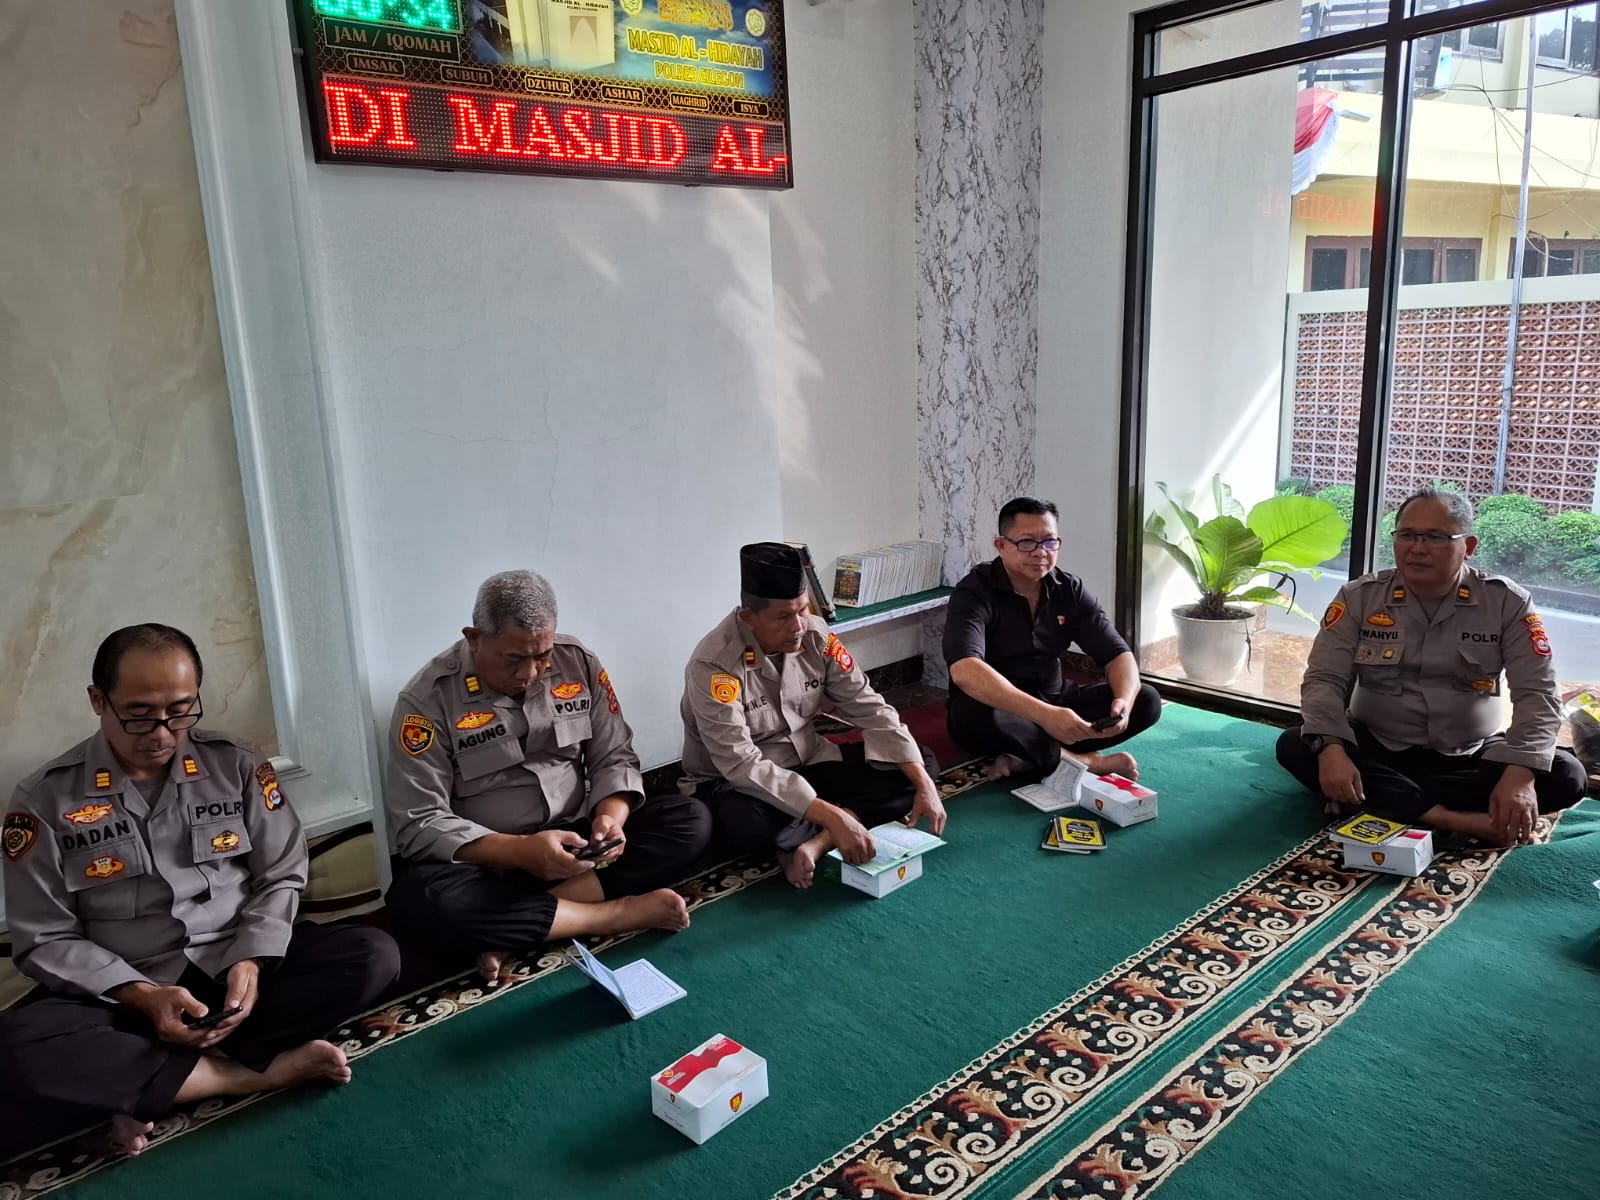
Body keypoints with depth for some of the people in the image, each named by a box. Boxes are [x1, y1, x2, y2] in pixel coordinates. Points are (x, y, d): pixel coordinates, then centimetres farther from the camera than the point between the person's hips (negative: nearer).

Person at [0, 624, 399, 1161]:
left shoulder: (236, 765, -1)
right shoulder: (45, 799, -5)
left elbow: (281, 876, 2)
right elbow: (44, 940, -4)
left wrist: (252, 961, -16)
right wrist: (140, 995, -19)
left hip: (237, 966, 2)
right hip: (122, 992, -1)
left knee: (373, 955, -22)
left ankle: (145, 1088, -21)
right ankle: (252, 1072, -22)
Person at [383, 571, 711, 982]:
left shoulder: (578, 662, -3)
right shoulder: (429, 698, -14)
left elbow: (615, 758, 3)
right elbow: (417, 824, -17)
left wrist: (610, 818, -19)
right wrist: (521, 852, -29)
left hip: (575, 845, 4)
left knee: (691, 820, -14)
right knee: (420, 901, -35)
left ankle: (514, 929, -23)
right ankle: (619, 912, -23)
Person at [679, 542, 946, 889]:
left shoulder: (816, 636, -10)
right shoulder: (713, 665, -26)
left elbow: (869, 708, -7)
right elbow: (742, 765, -32)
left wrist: (924, 784, -17)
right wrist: (833, 816, -39)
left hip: (807, 763, 6)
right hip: (736, 782, -6)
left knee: (920, 765, -6)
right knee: (742, 827, -41)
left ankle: (816, 842, -22)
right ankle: (827, 833, -9)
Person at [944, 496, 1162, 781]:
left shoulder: (1070, 590, -1)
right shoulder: (975, 592, -19)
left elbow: (1118, 654, -3)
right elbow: (965, 672, -36)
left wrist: (1124, 700, -28)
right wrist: (1043, 715, -47)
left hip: (1053, 700, 6)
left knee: (1146, 700, -11)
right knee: (972, 714, -39)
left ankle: (1028, 758, -24)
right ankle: (1081, 761, -22)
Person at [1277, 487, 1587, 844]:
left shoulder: (1507, 602, -6)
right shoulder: (1359, 597, -6)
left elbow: (1537, 693, -12)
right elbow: (1324, 679, -10)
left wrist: (1520, 774, -30)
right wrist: (1331, 749, -30)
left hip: (1471, 756, 1)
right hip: (1376, 749, -1)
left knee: (1566, 777, -25)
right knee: (1295, 747, -27)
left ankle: (1372, 799, -28)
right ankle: (1448, 818, -33)